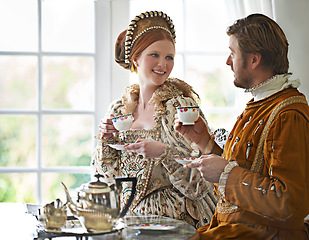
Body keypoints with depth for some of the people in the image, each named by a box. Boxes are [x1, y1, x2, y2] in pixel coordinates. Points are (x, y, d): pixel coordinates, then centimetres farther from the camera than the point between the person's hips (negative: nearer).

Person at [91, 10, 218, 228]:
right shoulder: (119, 109, 8)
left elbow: (199, 177, -11)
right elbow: (108, 176, 14)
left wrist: (164, 152, -24)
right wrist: (106, 142, -3)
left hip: (174, 217, -4)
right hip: (130, 215, 4)